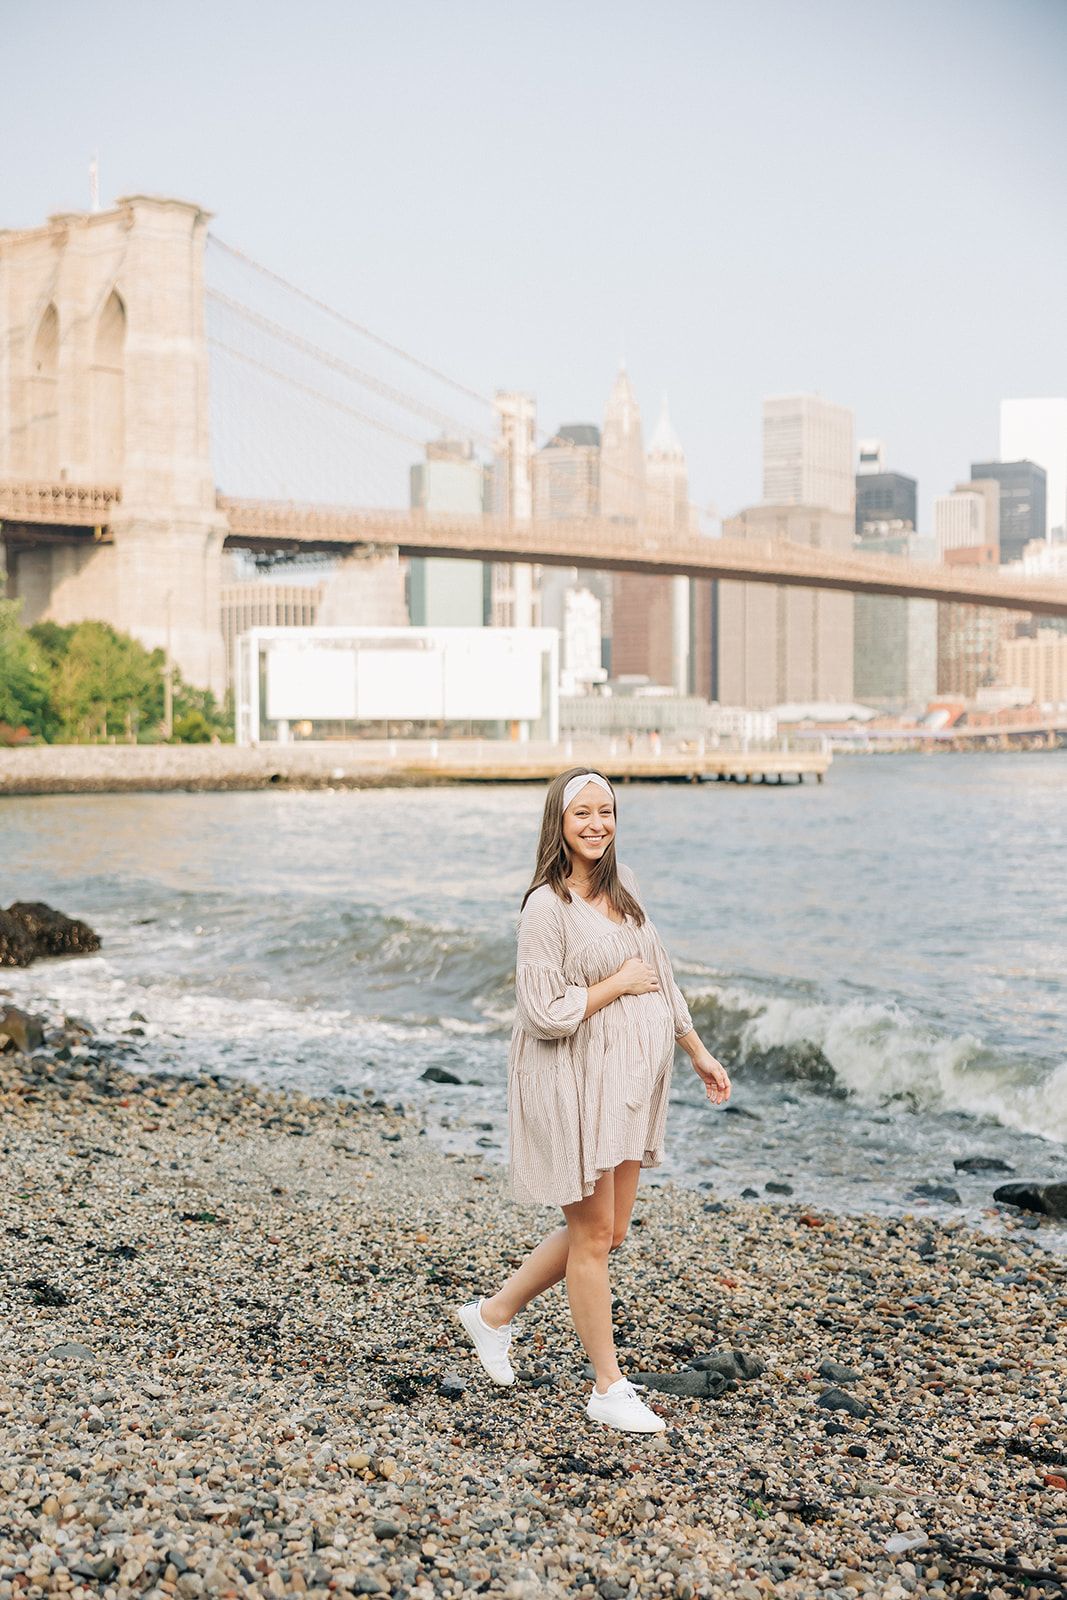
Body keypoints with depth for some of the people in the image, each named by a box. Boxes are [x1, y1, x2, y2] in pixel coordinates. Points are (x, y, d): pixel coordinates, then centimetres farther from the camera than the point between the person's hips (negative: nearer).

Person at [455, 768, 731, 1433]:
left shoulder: (623, 885, 7)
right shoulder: (547, 907, -17)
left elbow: (661, 978, 17)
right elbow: (545, 1014, -21)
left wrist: (699, 1053, 18)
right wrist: (619, 984, -13)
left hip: (631, 1080, 8)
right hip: (574, 1085, -8)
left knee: (609, 1232, 15)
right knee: (593, 1235, 4)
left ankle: (494, 1314, 33)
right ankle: (609, 1389, 19)